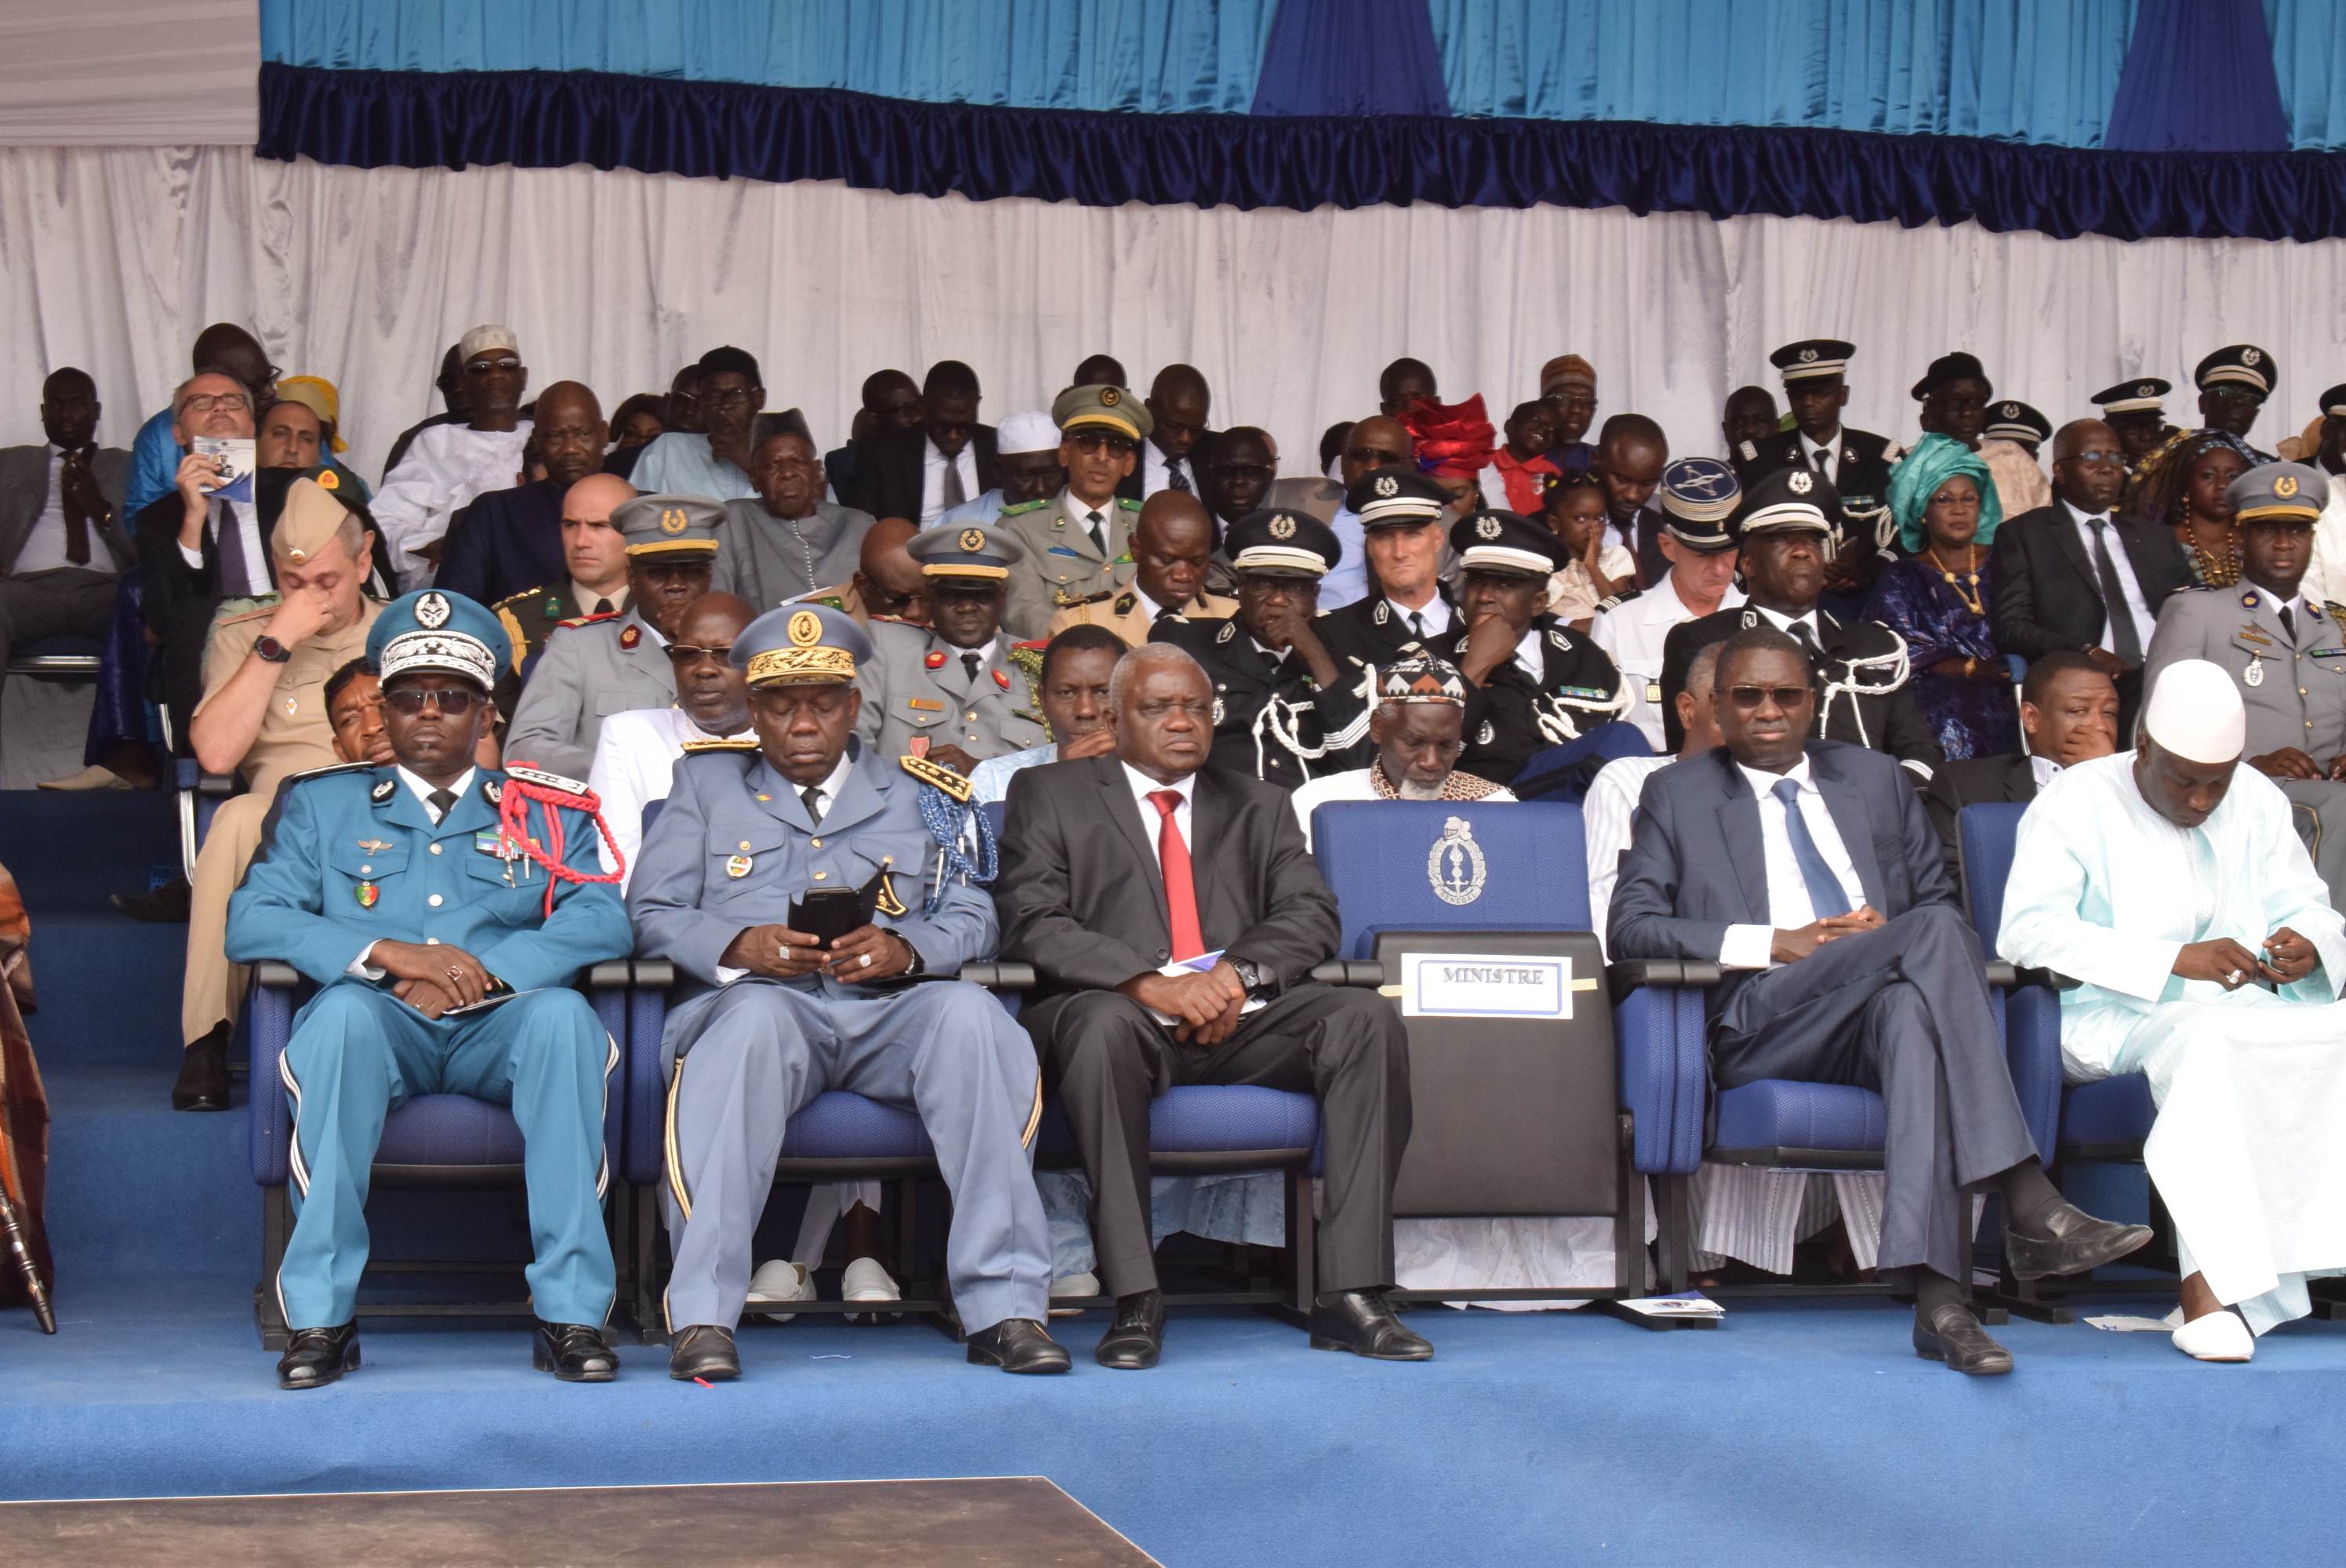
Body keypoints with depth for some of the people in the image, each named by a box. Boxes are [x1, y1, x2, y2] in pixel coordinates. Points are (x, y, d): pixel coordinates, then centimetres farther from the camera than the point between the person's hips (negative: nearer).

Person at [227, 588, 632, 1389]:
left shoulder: (544, 813, 20)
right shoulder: (321, 806, 20)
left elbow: (602, 920, 2)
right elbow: (251, 923, 4)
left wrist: (487, 970, -15)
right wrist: (388, 954, -12)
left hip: (500, 1027, 0)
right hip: (381, 1029, 0)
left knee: (562, 1013, -34)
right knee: (343, 1010, -36)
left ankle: (571, 1312, -34)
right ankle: (320, 1315, -34)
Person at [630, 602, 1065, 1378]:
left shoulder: (917, 795, 24)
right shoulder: (708, 782, 23)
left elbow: (971, 918, 13)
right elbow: (653, 910, 12)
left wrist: (905, 949, -10)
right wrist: (740, 945, -9)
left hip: (890, 1008, 1)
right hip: (758, 998, -1)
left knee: (970, 1014, -33)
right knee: (753, 1018, -38)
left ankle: (1004, 1309, -34)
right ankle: (701, 1317, -41)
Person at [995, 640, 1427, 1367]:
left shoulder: (1259, 806, 24)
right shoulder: (1049, 795, 13)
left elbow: (1310, 916, 10)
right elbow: (1031, 924, -3)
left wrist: (1239, 973, -13)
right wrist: (1151, 984, -18)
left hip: (1241, 1015, 3)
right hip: (1122, 1013, -3)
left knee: (1368, 1019, -24)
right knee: (1105, 1024, -38)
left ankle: (1349, 1294, -27)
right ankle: (1134, 1300, -35)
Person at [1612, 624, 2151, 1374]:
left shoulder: (1874, 779, 28)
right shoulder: (1679, 794, 18)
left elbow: (1937, 900, 26)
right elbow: (1630, 927, 6)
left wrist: (1893, 934, 0)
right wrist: (1774, 943, -7)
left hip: (1888, 996, 3)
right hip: (1760, 1019, -3)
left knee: (1911, 1004, -39)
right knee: (1936, 937, -32)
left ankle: (1935, 1295, -52)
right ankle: (2029, 1206, -43)